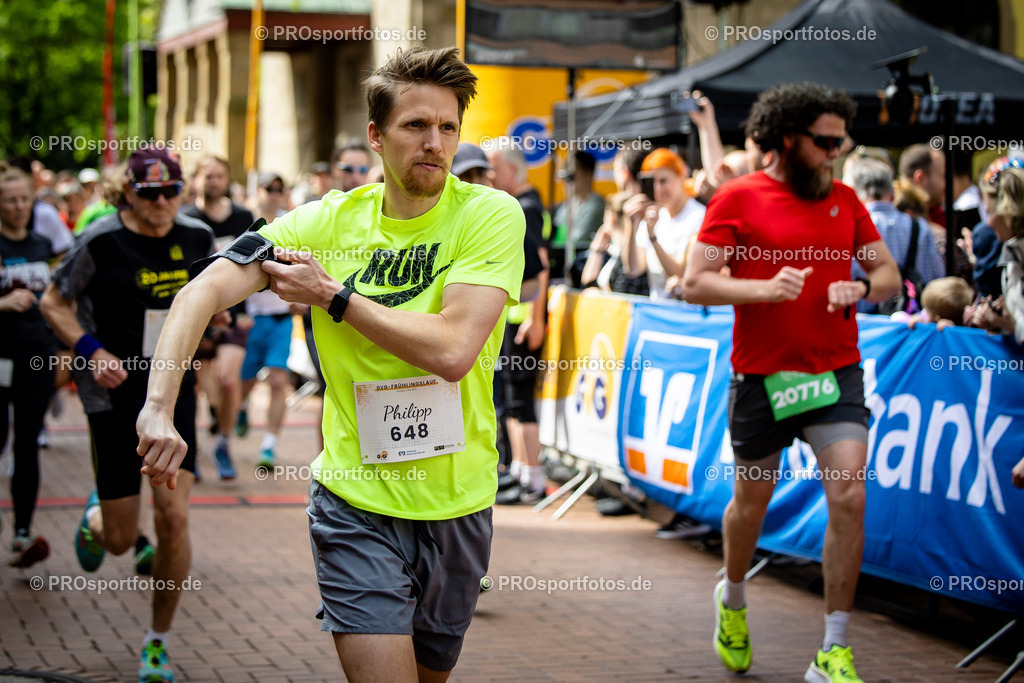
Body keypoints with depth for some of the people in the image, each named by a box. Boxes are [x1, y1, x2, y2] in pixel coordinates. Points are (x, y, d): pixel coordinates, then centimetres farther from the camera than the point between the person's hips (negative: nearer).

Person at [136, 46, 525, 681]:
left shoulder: (492, 215, -9)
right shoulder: (327, 220, -3)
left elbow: (452, 350, -22)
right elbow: (202, 292, -12)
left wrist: (331, 294, -14)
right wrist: (159, 408, -27)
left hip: (459, 505, 1)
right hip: (356, 503, -1)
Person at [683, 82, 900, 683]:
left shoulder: (845, 199, 9)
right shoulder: (738, 198, -3)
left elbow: (890, 273, 14)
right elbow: (695, 282, -8)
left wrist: (862, 286, -9)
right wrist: (764, 288, -22)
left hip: (836, 373, 2)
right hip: (761, 375, -2)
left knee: (850, 498, -12)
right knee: (752, 502, 12)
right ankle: (733, 597, 45)